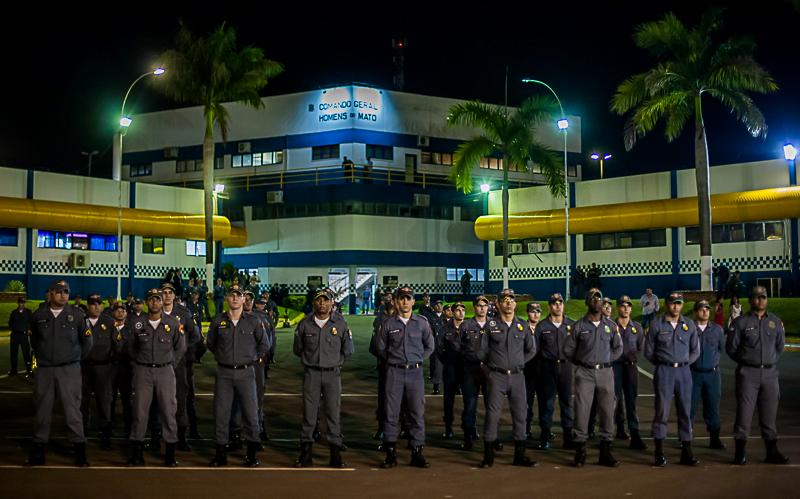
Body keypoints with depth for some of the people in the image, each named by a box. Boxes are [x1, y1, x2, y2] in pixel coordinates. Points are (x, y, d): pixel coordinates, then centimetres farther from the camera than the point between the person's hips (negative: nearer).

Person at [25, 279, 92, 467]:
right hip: (44, 370, 2)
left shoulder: (77, 314, -3)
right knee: (42, 410, 9)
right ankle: (37, 452, 17)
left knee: (73, 410, -4)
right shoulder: (38, 315, 3)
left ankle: (80, 450, 2)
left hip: (69, 370, -2)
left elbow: (87, 341, 6)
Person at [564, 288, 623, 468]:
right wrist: (582, 362, 5)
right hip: (584, 373, -2)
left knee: (607, 411, 3)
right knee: (581, 411, -3)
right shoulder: (579, 326, 2)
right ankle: (580, 451, 4)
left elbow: (618, 348, 16)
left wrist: (606, 360, 6)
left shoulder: (611, 325, 8)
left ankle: (605, 451, 12)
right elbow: (568, 349, 8)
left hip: (605, 373, 2)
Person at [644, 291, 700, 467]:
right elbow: (648, 351, 5)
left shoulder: (689, 324, 8)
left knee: (685, 411, 4)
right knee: (662, 411, -4)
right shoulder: (657, 324, 1)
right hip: (663, 371, -3)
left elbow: (695, 351, 15)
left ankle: (686, 452, 11)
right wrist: (663, 364, 6)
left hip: (683, 371, 3)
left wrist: (683, 363, 7)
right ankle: (659, 453, 2)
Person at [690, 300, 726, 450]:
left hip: (712, 373, 3)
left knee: (713, 406, 7)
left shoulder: (717, 329, 8)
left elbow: (722, 347, 12)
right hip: (694, 373, -3)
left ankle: (714, 439, 15)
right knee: (690, 406, 0)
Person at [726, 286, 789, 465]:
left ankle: (772, 452, 16)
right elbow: (731, 347, 2)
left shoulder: (776, 322, 9)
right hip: (748, 374, -3)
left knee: (769, 414, 8)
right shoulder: (741, 322, -2)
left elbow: (780, 345, 20)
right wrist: (746, 361, 6)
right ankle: (740, 453, 3)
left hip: (770, 373, 3)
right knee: (744, 413, -3)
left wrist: (771, 361, 12)